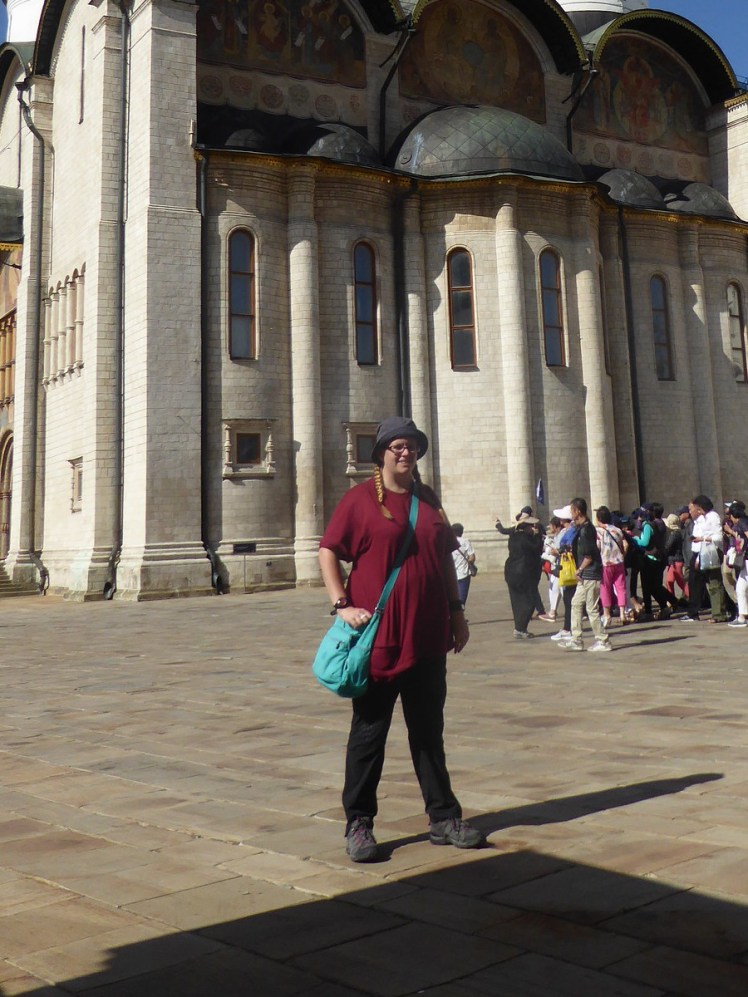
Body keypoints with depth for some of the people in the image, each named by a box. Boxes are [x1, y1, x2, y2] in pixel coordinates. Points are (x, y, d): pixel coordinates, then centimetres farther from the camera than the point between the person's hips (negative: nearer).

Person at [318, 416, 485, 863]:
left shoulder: (429, 499, 13)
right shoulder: (361, 498, -4)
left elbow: (446, 558, 19)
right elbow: (328, 552, -4)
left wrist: (456, 611, 14)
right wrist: (342, 604, -14)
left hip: (428, 637, 5)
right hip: (379, 637, -5)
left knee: (429, 730, 14)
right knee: (369, 731, 4)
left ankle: (444, 818, 23)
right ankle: (359, 824, 15)